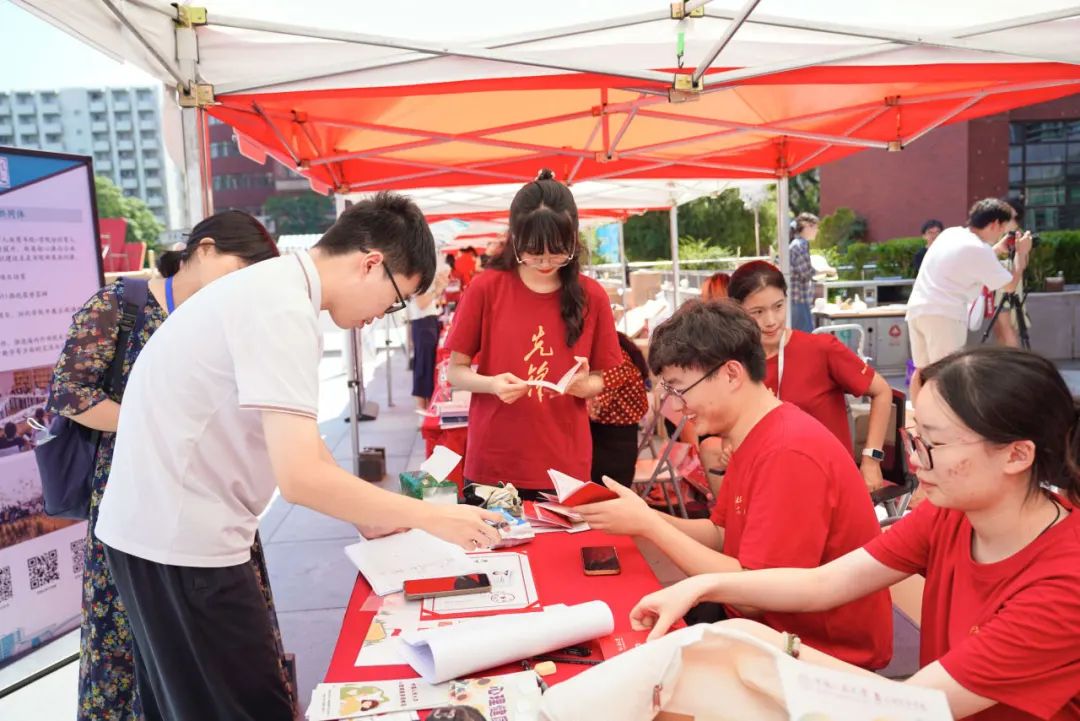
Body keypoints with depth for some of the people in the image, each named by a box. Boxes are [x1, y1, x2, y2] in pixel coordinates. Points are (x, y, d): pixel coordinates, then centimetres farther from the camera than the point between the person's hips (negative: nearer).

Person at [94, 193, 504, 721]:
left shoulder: (272, 285, 8)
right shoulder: (284, 309, -23)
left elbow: (296, 440, 15)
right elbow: (300, 476, -28)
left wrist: (365, 514, 13)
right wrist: (431, 517, -19)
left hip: (162, 523, 10)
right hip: (180, 536, -10)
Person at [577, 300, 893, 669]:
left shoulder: (789, 454, -27)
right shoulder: (754, 439, 3)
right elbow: (720, 534, 8)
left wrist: (647, 524, -21)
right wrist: (642, 516, -6)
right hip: (767, 624, 8)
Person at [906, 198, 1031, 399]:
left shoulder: (950, 233, 14)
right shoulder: (980, 250, -8)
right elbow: (1010, 285, 4)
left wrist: (996, 249, 29)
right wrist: (1021, 253, 16)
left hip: (917, 309, 8)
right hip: (944, 314, -8)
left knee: (922, 370, 13)